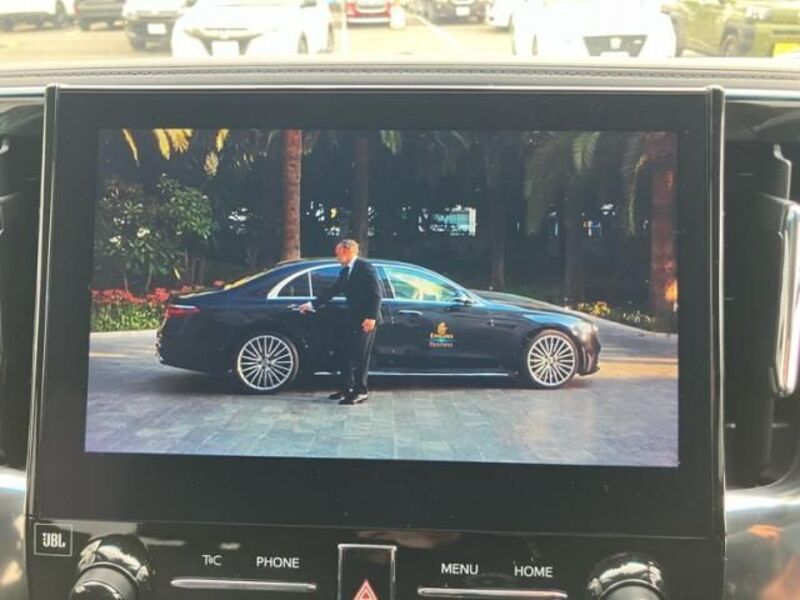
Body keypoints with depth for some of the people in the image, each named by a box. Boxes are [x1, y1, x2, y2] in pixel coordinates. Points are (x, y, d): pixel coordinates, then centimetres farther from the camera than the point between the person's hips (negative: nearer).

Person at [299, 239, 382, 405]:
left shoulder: (365, 267, -11)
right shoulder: (345, 271, 15)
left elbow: (376, 293, -17)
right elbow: (331, 291, 20)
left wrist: (371, 317, -23)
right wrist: (313, 304, 17)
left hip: (366, 320, -9)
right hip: (353, 320, 9)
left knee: (360, 357, -5)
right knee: (349, 356, 12)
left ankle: (360, 392, 3)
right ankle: (347, 389, 21)